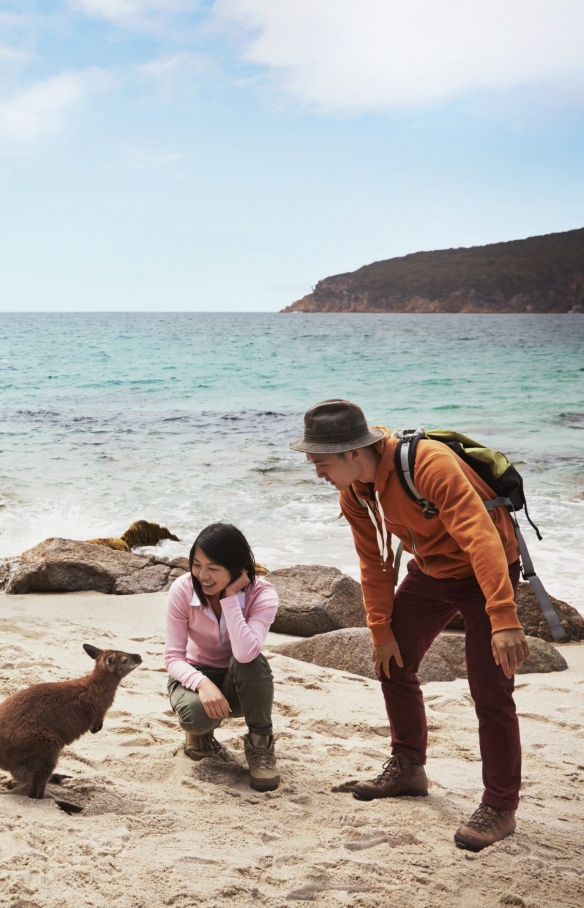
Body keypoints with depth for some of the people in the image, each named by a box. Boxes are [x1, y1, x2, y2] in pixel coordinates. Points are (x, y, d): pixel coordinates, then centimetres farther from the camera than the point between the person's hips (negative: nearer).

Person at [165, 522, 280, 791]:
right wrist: (202, 683, -39)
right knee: (197, 714, -36)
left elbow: (245, 653, -40)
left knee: (252, 661, -37)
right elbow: (173, 657, -19)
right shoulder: (182, 589, -20)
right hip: (195, 676, 0)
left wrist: (229, 597, -36)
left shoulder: (262, 595, -23)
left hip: (241, 683, 0)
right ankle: (201, 733, 5)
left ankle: (260, 744, -11)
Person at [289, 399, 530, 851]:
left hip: (486, 572, -8)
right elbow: (375, 563, 3)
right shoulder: (354, 494, -9)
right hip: (430, 572, 8)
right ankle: (408, 768, 31)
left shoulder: (430, 465, -34)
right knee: (392, 663, 11)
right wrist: (381, 630, 2)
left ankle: (500, 808, 3)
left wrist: (503, 619, -47)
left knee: (490, 690, -10)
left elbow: (481, 537, -40)